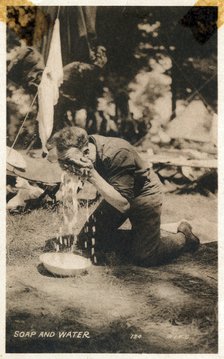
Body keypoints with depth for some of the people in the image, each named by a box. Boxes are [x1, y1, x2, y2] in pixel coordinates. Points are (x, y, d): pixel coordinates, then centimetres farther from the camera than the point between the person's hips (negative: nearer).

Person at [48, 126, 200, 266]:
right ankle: (138, 237, 22)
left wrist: (92, 174, -43)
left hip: (144, 194, -7)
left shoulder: (117, 154, -38)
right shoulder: (78, 150, -19)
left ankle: (184, 236, 16)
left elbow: (123, 204, -39)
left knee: (144, 257, -13)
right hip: (116, 194, 7)